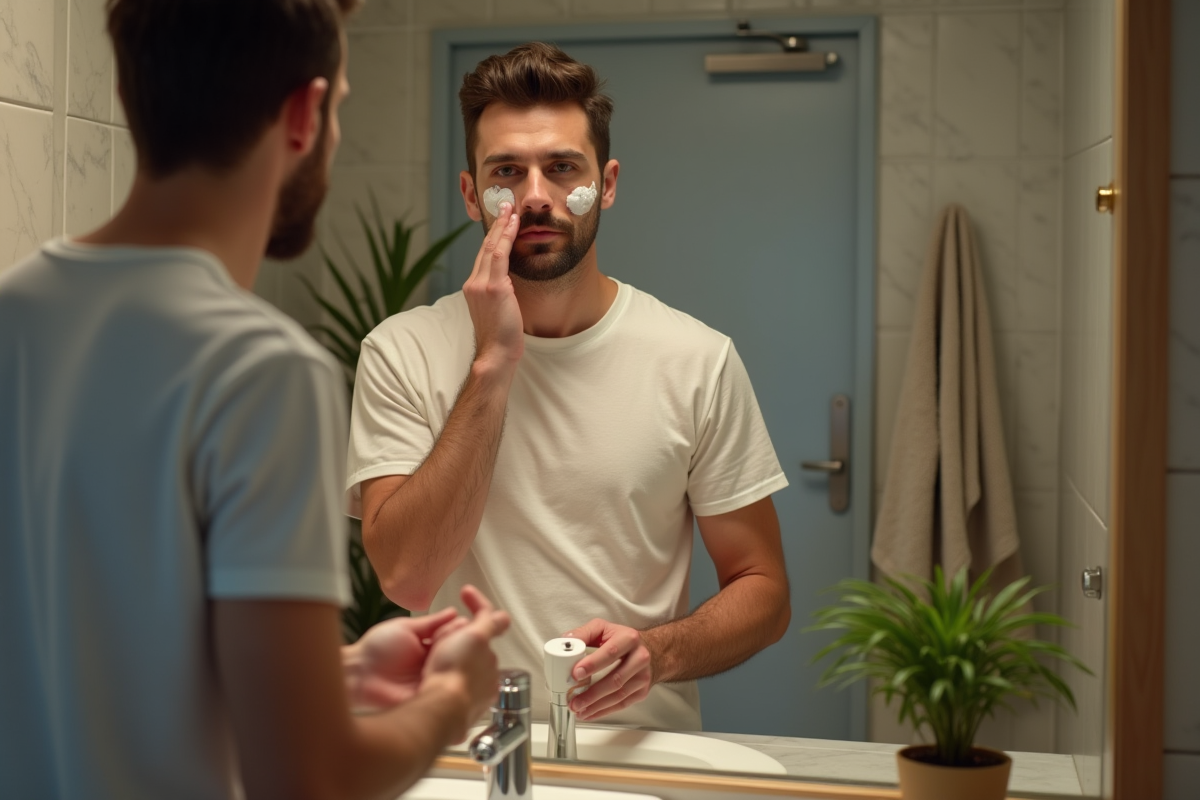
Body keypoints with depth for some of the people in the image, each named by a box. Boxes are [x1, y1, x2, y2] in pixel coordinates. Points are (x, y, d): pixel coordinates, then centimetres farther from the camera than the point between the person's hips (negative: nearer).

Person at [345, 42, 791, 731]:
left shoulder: (699, 361, -2)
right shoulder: (403, 353, -1)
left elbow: (764, 593, 4)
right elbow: (408, 578, -14)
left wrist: (657, 650, -16)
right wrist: (493, 364, -16)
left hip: (643, 744, 1)